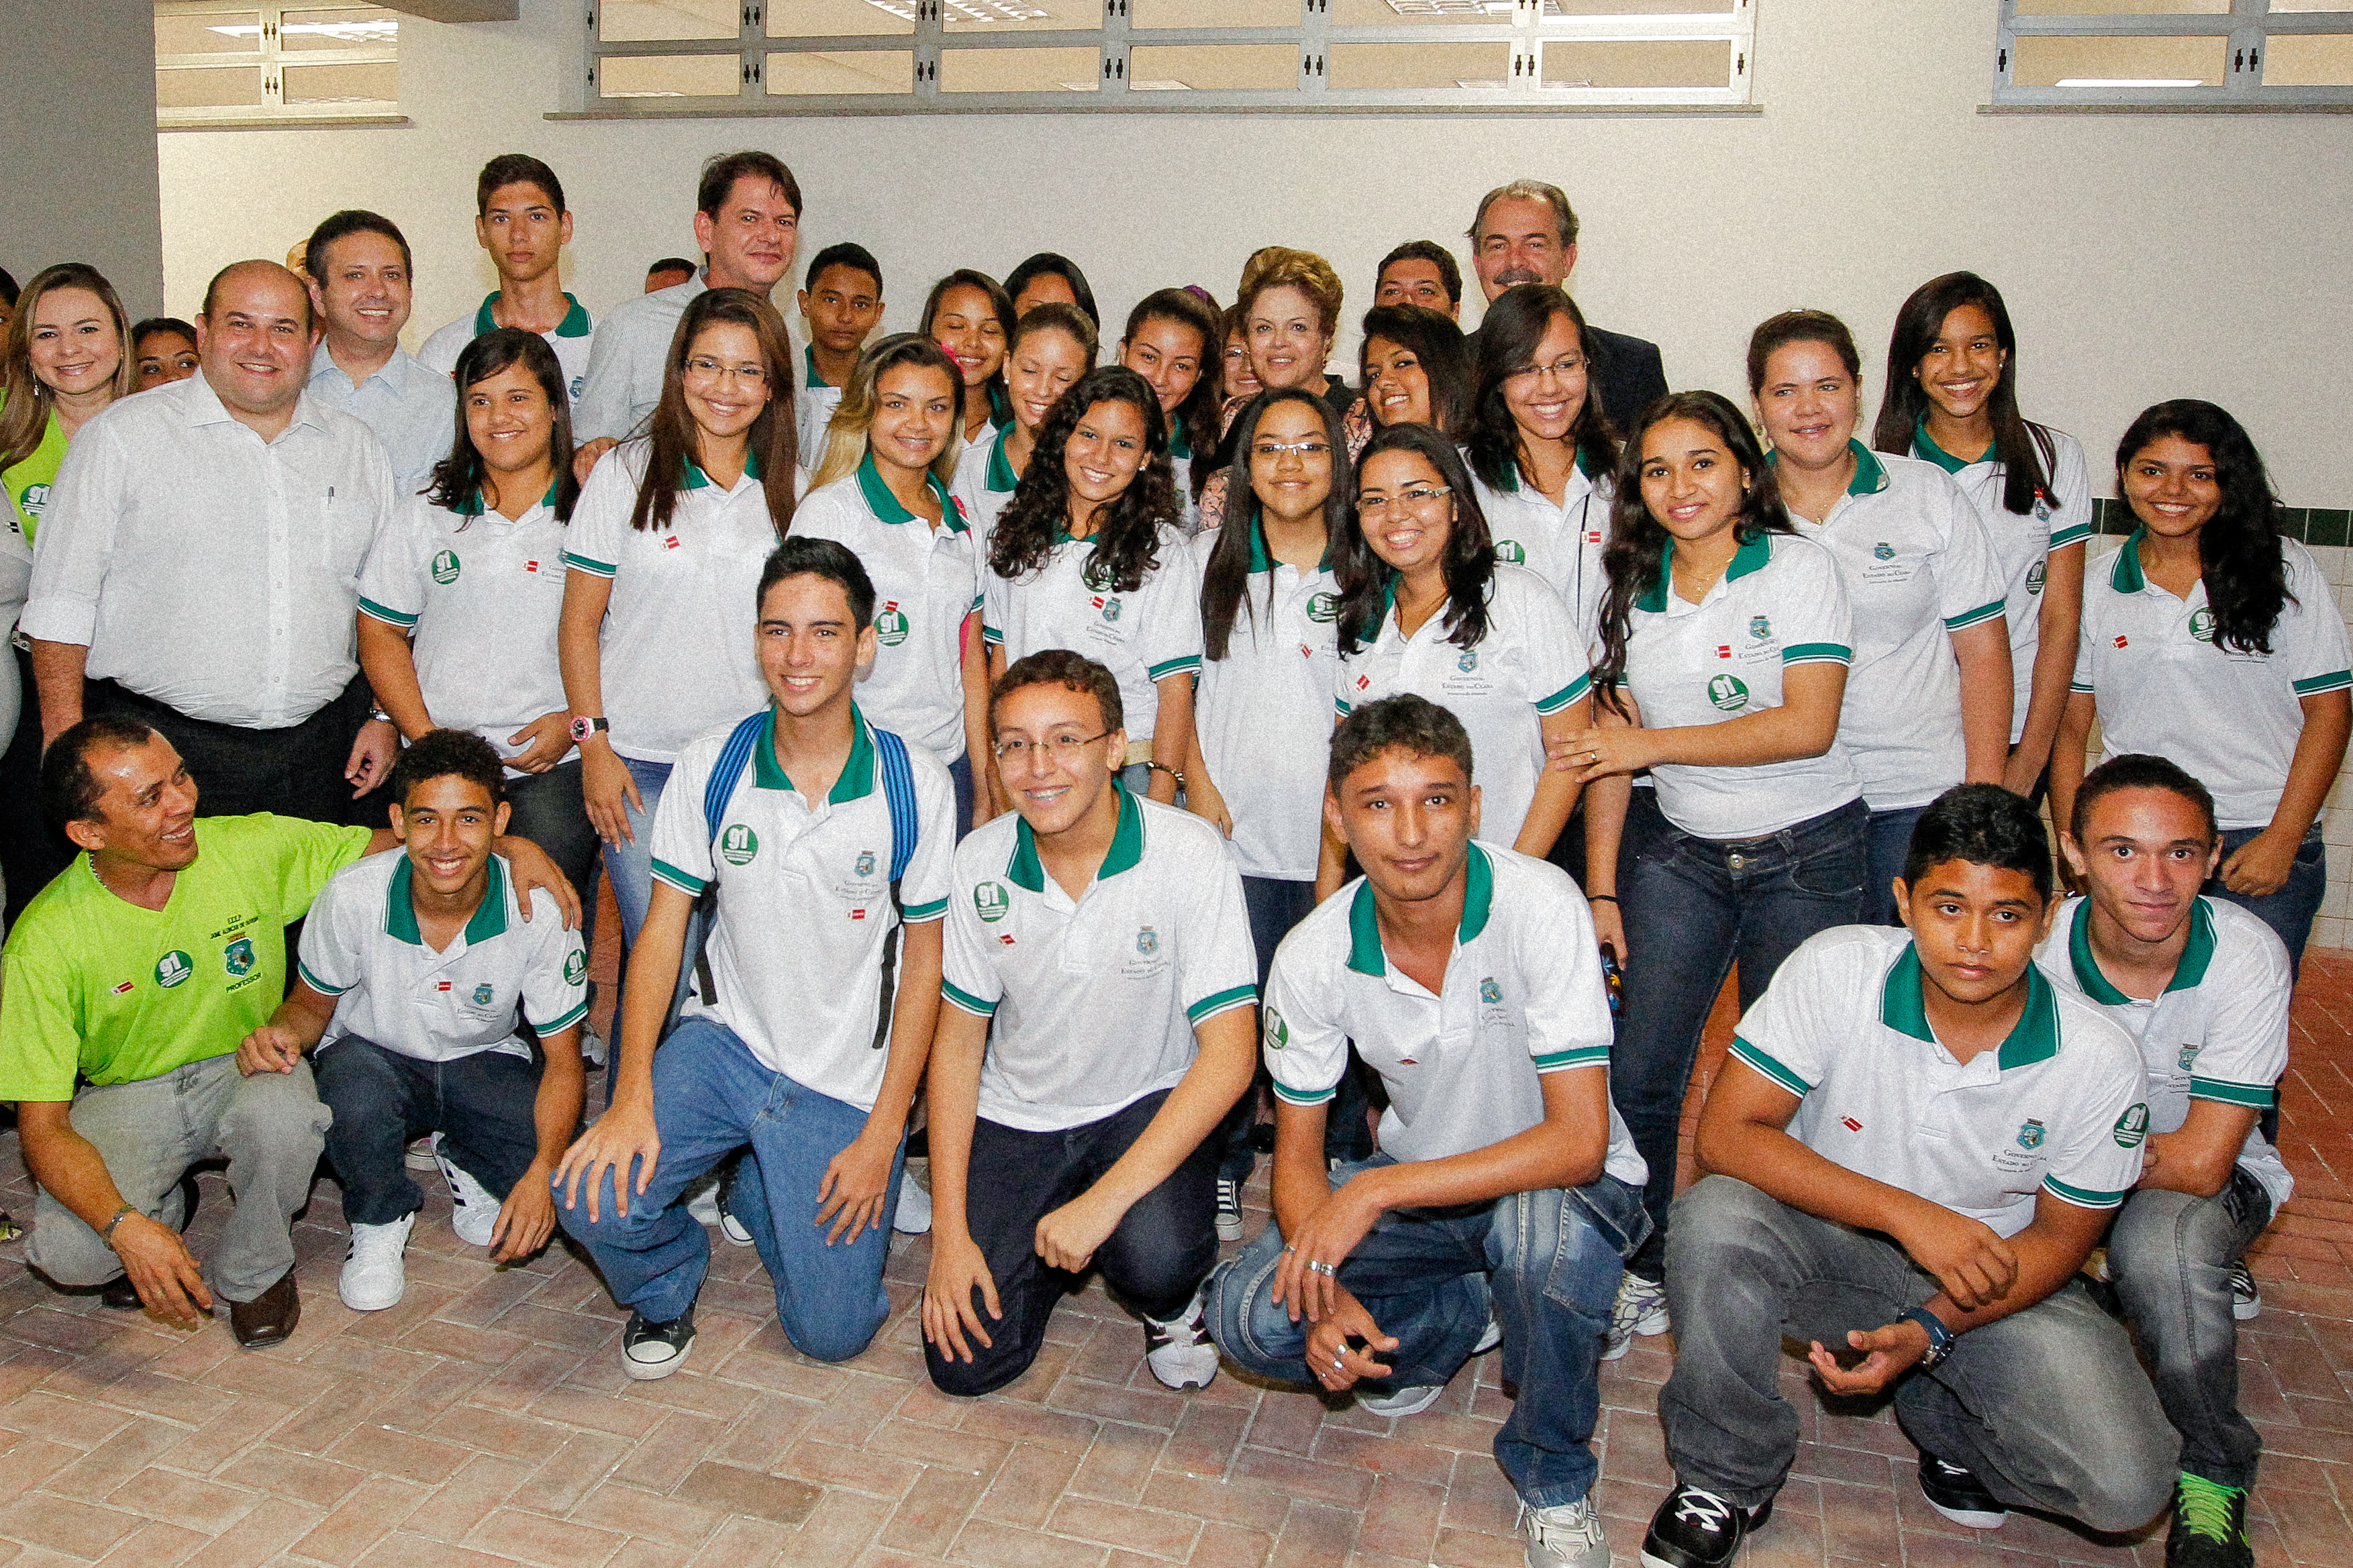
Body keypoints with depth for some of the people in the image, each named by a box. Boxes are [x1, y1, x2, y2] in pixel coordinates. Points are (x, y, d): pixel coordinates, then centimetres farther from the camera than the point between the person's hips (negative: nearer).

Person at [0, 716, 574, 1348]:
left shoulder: (252, 847, -14)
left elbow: (391, 845, -1)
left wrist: (510, 846, -20)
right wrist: (125, 1229, -34)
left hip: (247, 1066, 1)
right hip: (124, 1096, 0)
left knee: (284, 1116, -36)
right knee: (69, 1252, -28)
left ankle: (254, 1271, -4)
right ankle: (158, 1213, 11)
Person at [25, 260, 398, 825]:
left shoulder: (356, 448, 12)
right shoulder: (125, 434, 1)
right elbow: (62, 596, -2)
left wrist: (386, 718, 9)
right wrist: (66, 734, -8)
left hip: (321, 752, 3)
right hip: (164, 747, -3)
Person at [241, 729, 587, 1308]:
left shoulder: (538, 913, -24)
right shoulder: (353, 896, -23)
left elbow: (563, 1058, -16)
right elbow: (313, 1003, -3)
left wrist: (543, 1173, -31)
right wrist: (285, 1030, -29)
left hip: (484, 1063, 0)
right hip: (373, 1058, 0)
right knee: (354, 1084, -37)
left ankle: (465, 1164, 14)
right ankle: (380, 1220, -3)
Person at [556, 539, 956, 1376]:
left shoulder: (914, 784, -12)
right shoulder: (714, 762, -7)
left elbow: (925, 960, -5)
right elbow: (663, 927, -2)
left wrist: (883, 1132, -8)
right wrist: (633, 1097, -12)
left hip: (849, 1081, -1)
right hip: (727, 1041, 1)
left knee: (831, 1333, -2)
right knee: (595, 1199, -23)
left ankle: (759, 1195, 30)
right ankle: (667, 1284, 14)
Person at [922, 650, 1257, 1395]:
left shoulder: (1189, 853, -20)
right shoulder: (980, 863, -9)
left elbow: (1228, 1056, -22)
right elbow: (959, 1041, -1)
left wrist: (1105, 1200, -29)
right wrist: (950, 1233, -7)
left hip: (1148, 1107, -3)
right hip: (1015, 1117, 3)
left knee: (1155, 1261, -33)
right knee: (966, 1360, -7)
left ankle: (1174, 1302, 5)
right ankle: (1046, 1244, 24)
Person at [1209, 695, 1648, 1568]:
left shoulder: (1539, 907, -27)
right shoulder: (1312, 958, -16)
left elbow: (1578, 1141, -30)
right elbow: (1298, 1152, -5)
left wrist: (1377, 1190, -33)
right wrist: (1328, 1296, -24)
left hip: (1567, 1185, -3)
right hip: (1414, 1185, 4)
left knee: (1539, 1225, -39)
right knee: (1248, 1317, -17)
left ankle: (1553, 1478, -8)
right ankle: (1464, 1318, 12)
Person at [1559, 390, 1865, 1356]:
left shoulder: (1798, 567, -6)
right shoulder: (1633, 593, 6)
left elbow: (1808, 726, -16)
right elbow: (1610, 748, 6)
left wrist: (1652, 742, -16)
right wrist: (1601, 890, 1)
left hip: (1807, 851, -3)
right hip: (1680, 850, 3)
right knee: (1635, 1076, -5)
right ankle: (1640, 1274, 11)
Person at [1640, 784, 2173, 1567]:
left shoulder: (2099, 1062, -16)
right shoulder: (1836, 970, -20)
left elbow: (2061, 1236, -5)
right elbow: (1725, 1133, -22)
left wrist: (1929, 1332, -20)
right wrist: (1905, 1212, -31)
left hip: (1993, 1275, 1)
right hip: (1829, 1234, -1)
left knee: (2126, 1485, -22)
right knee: (1713, 1217, -34)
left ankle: (1946, 1415, 13)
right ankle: (1727, 1480, -8)